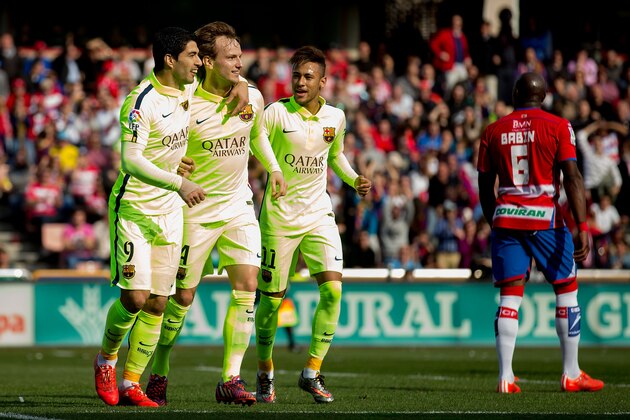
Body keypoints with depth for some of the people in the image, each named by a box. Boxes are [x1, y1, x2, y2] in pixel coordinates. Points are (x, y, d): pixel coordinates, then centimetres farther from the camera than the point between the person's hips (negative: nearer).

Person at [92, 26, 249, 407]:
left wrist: (239, 88, 10)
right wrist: (178, 183, -37)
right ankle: (106, 359, 13)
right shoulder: (141, 101, -19)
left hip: (170, 212, 7)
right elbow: (131, 161, -28)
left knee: (157, 304, 2)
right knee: (135, 297, -14)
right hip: (134, 208, -7)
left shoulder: (189, 88, 4)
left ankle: (131, 384, 9)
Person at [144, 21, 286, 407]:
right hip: (195, 211, -4)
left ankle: (231, 379, -8)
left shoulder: (252, 98, -1)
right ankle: (158, 375, 21)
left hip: (238, 207, 4)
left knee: (247, 282, -11)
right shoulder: (186, 105, -16)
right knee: (183, 296, 2)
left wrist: (274, 169, 8)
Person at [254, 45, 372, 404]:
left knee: (332, 288, -13)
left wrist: (354, 179, 5)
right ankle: (265, 374, 23)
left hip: (319, 213, 3)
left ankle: (312, 373, -3)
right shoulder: (277, 113, -9)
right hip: (279, 215, -3)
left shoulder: (335, 117, 4)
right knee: (271, 297, 2)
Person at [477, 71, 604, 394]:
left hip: (505, 218, 3)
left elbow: (485, 188, 12)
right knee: (566, 290, 10)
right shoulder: (558, 126, -2)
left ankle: (505, 377, -6)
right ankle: (571, 374, 11)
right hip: (545, 217, -3)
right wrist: (582, 227, -12)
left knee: (509, 296, 2)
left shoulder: (493, 132, 7)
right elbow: (572, 178, -10)